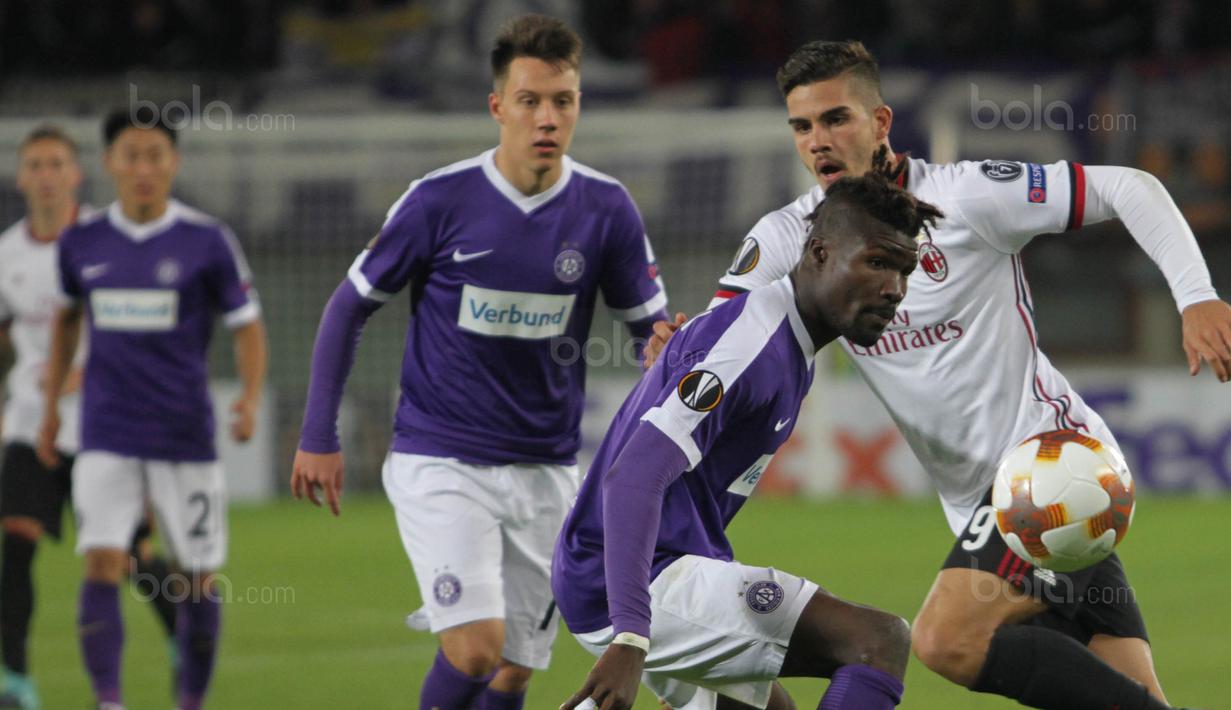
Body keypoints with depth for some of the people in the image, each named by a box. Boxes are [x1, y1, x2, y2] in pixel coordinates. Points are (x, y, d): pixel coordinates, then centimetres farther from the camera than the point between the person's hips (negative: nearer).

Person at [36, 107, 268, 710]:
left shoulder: (207, 242, -3)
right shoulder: (82, 243, 4)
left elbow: (247, 326, 1)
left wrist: (251, 399, -16)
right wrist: (51, 405, 21)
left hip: (186, 435, -1)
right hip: (107, 439, 1)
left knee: (199, 580, 4)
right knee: (102, 566, -15)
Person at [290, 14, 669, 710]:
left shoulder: (606, 208, -3)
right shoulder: (441, 200, -10)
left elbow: (653, 327, 6)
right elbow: (351, 306, 1)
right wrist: (319, 437, -1)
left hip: (547, 470, 3)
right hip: (440, 464, -3)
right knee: (475, 648, -20)